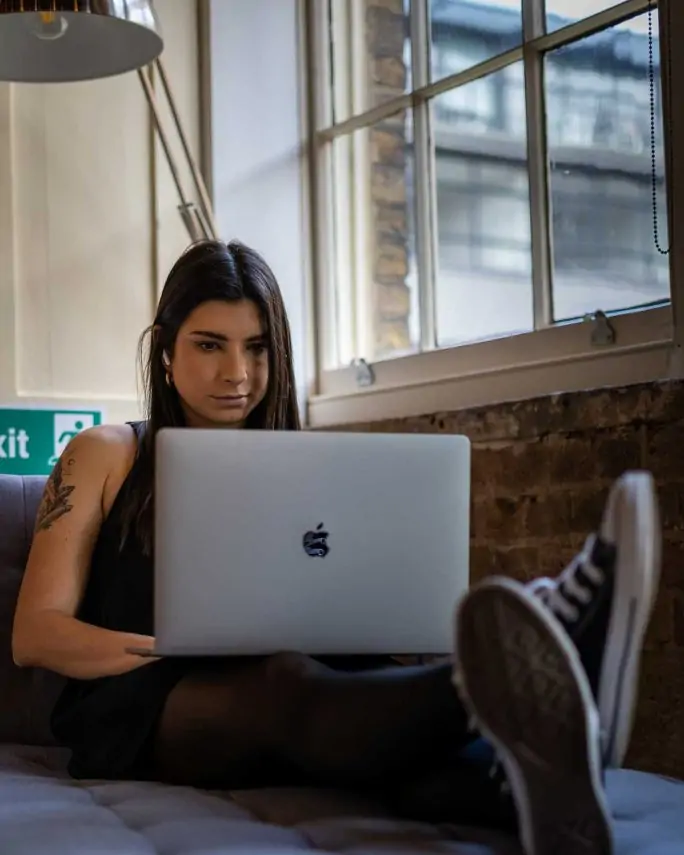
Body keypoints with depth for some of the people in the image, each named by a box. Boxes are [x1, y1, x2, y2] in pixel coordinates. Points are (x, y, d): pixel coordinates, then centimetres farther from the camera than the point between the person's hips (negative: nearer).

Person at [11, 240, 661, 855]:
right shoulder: (106, 456, 13)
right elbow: (34, 634, 4)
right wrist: (182, 649, -12)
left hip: (264, 729, 3)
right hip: (137, 715, -3)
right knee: (283, 680, -38)